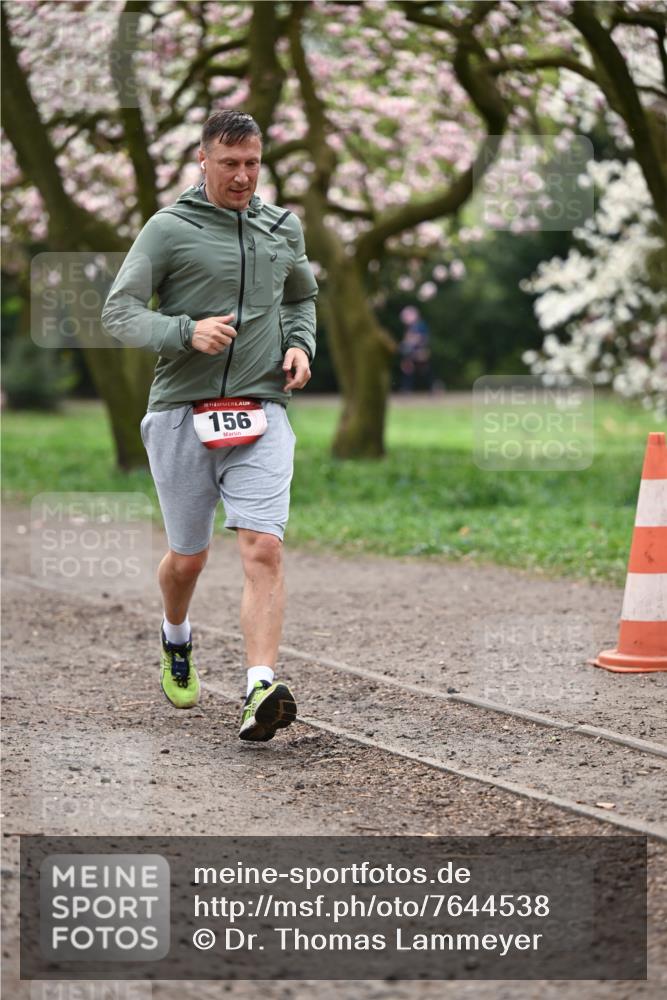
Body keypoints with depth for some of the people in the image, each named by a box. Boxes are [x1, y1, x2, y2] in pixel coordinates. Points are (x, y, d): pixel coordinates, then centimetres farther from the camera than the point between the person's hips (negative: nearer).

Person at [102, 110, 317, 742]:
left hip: (260, 411, 2)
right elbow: (118, 314, -4)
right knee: (188, 555, 10)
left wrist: (300, 345, 10)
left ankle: (261, 691, -23)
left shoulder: (284, 229, 12)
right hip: (182, 412, -2)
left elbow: (302, 297, 31)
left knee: (263, 548, -16)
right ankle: (176, 638, 43)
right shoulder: (169, 228, -2)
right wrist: (187, 331, -20)